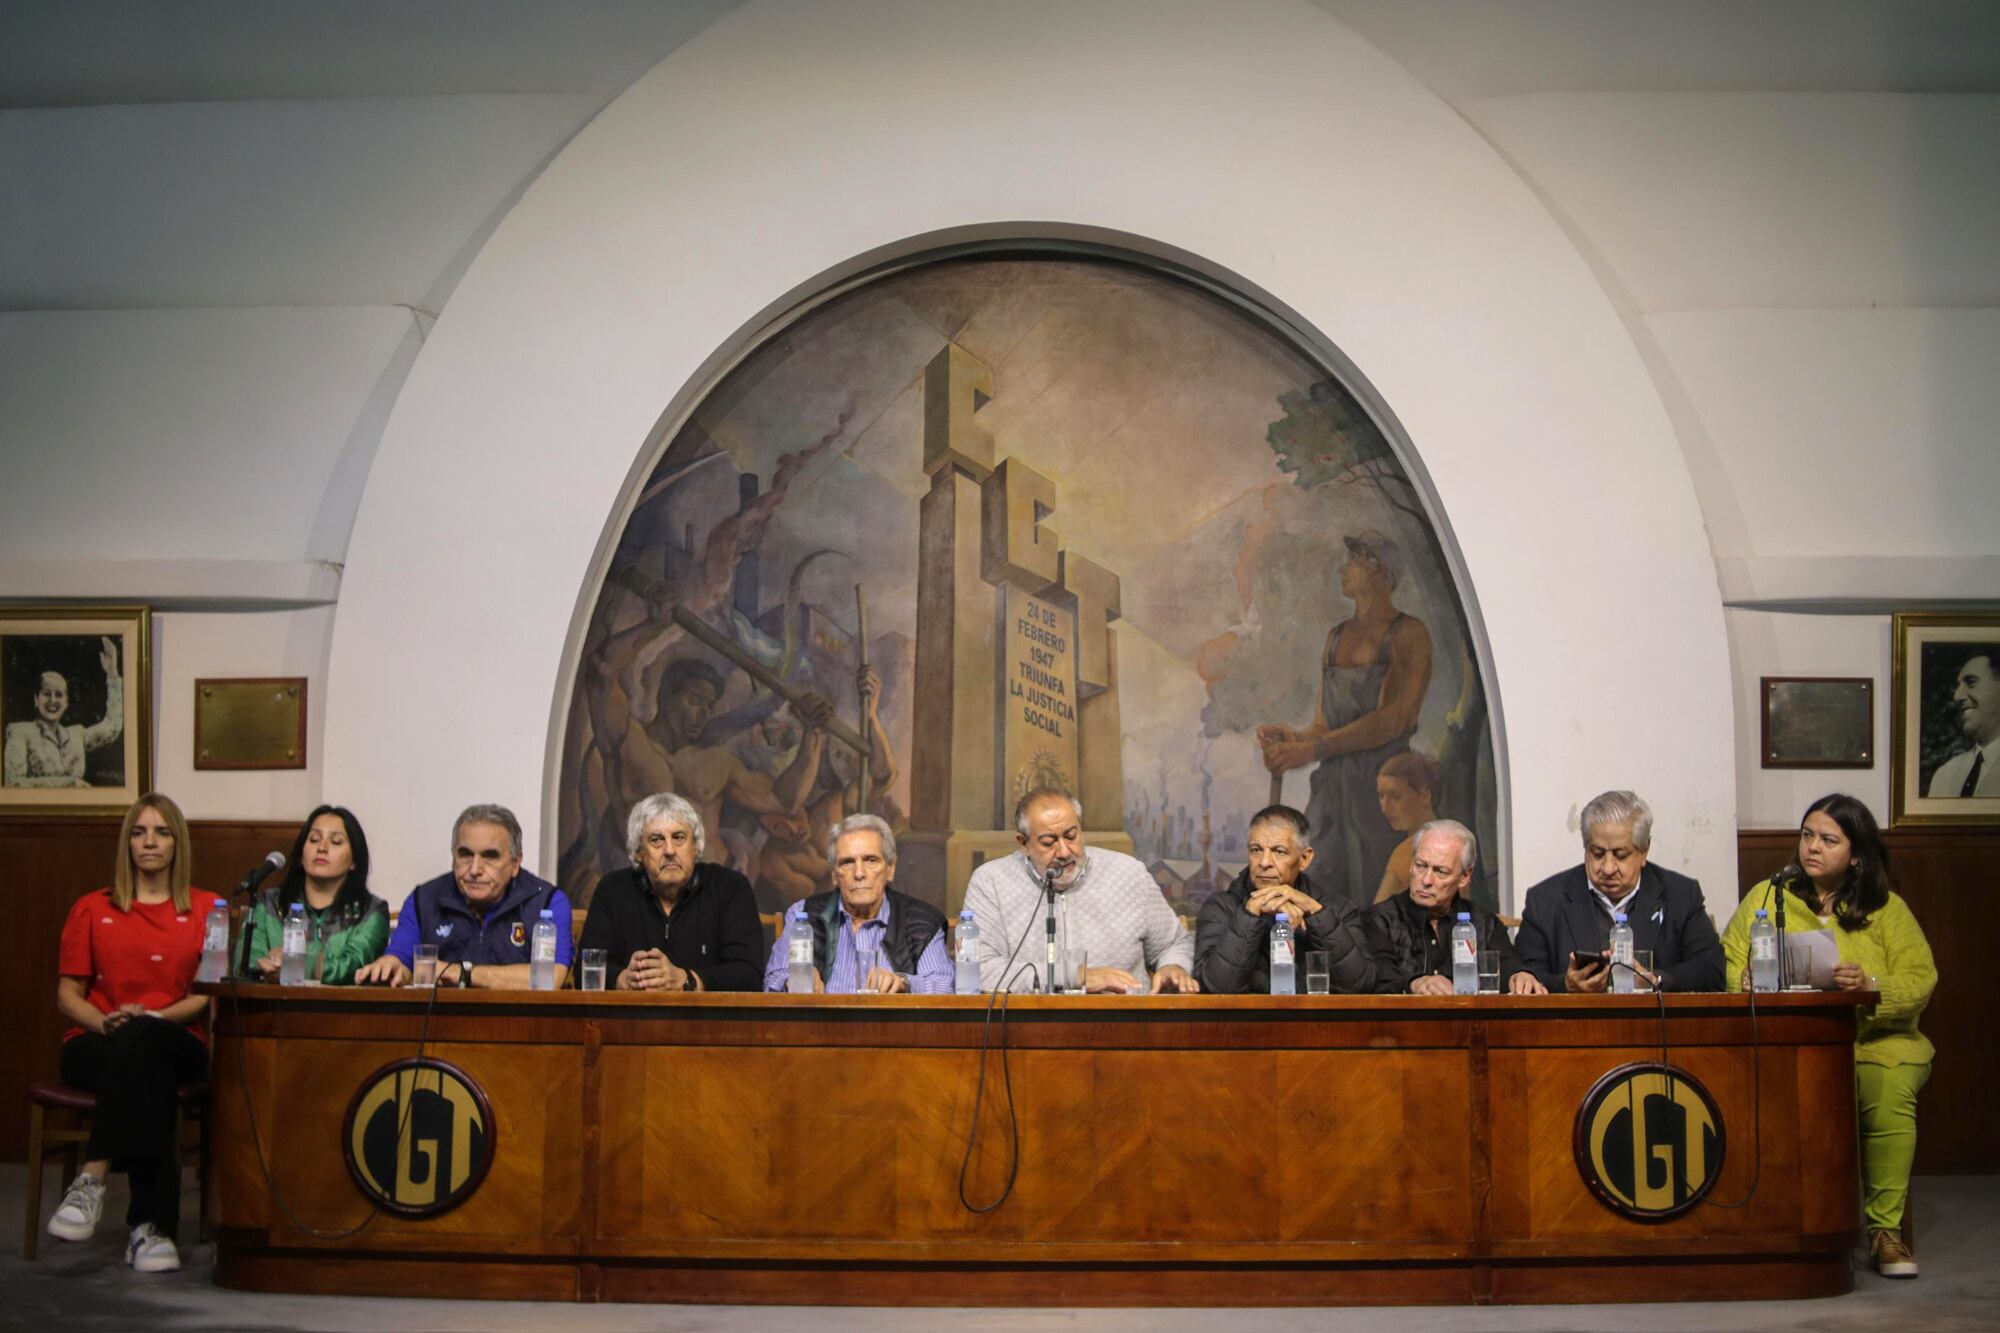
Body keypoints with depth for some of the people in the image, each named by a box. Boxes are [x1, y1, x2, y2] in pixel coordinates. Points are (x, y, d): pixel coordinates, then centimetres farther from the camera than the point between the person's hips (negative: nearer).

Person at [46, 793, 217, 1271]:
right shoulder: (92, 910, 17)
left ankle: (92, 1179, -43)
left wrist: (152, 1018, -16)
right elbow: (68, 995, 11)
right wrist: (106, 1022, -12)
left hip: (177, 1044, 0)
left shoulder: (206, 910, 14)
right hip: (96, 1046, 0)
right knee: (148, 1074, -38)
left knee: (139, 1041, -40)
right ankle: (151, 1224, -44)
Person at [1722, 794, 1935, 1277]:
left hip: (1874, 1041, 0)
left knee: (1889, 1092, -33)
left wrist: (1870, 986, -18)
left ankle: (1885, 1228, -19)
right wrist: (1745, 980, -12)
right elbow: (1726, 966, 11)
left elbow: (1921, 980, 2)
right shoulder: (1766, 896, 16)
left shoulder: (1886, 908, 13)